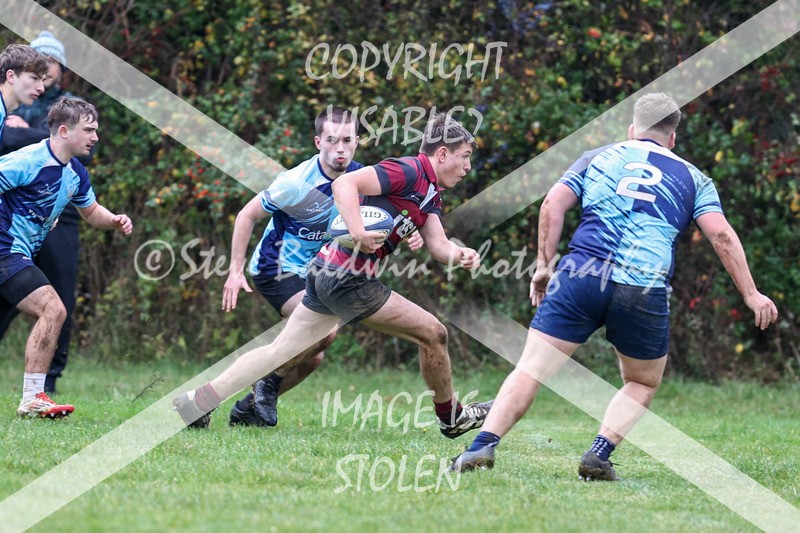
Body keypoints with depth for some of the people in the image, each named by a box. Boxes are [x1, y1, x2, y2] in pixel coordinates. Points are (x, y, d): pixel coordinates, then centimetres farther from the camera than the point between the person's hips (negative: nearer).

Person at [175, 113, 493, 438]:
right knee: (433, 334, -1)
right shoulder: (409, 171, -13)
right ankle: (452, 417, 17)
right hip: (348, 277, -10)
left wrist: (460, 255, -12)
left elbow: (438, 245, 9)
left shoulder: (430, 193, 17)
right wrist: (358, 232, -36)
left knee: (280, 353, 10)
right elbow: (345, 183, -24)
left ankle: (196, 401, 8)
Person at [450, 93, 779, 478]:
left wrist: (543, 265, 14)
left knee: (530, 370, -1)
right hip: (645, 292, 0)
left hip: (581, 274, 0)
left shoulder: (597, 158, 21)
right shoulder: (692, 178, 19)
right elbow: (721, 234, 6)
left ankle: (483, 446, -17)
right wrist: (750, 294, 8)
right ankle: (598, 456, 2)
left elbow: (553, 204, 9)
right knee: (643, 384, 21)